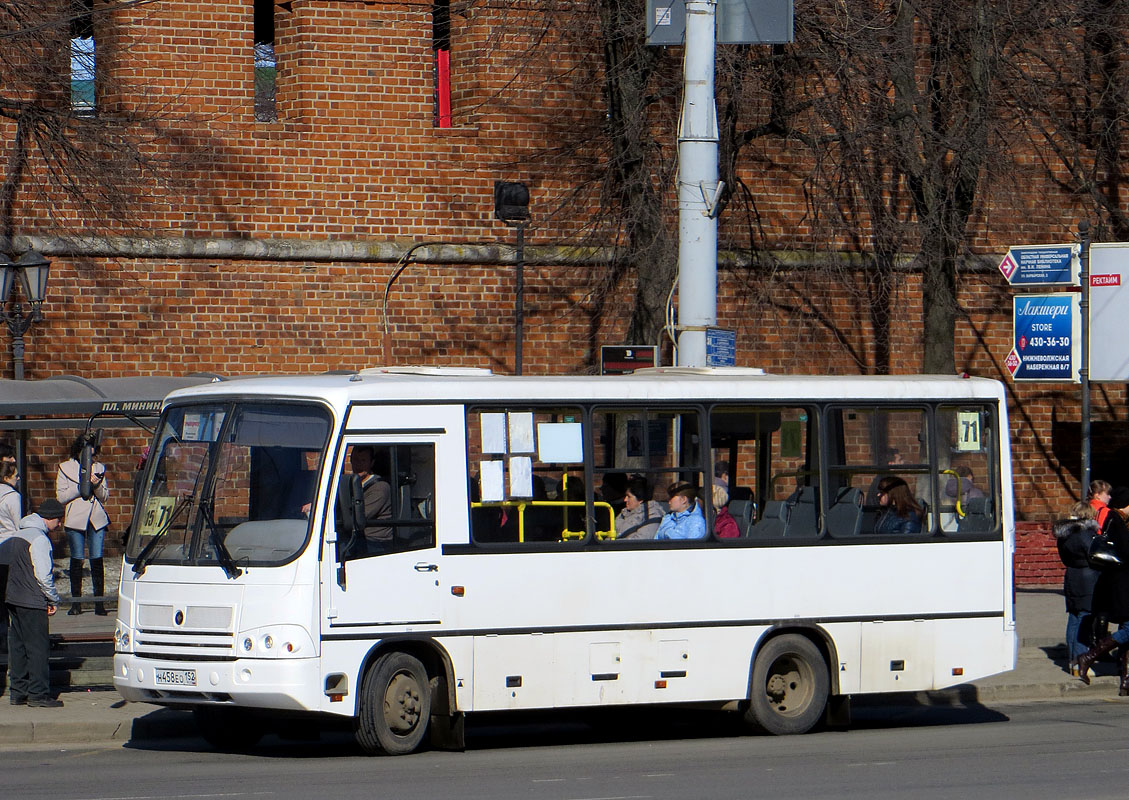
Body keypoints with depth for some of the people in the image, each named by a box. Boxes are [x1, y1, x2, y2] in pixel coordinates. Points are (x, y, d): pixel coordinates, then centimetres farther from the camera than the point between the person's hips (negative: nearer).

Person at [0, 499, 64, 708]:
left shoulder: (20, 535, 15)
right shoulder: (39, 539, -15)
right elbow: (43, 574, -19)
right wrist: (53, 599, -7)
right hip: (32, 603, -9)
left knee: (18, 646, 12)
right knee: (38, 646, -5)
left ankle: (18, 692, 15)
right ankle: (38, 694, -5)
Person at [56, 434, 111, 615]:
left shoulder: (99, 468, 10)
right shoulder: (65, 468, 4)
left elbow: (104, 496, 12)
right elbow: (61, 496, -3)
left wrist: (97, 485, -9)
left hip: (97, 519, 1)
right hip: (75, 520, -1)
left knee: (97, 560, -3)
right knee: (76, 560, 2)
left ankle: (99, 602, 1)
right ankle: (76, 603, 9)